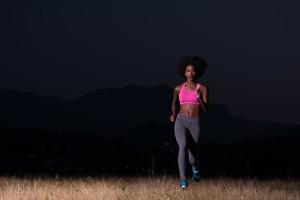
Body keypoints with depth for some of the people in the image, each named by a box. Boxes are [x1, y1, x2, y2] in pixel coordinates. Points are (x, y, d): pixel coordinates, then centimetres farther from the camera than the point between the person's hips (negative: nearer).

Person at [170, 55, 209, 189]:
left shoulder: (202, 89, 3)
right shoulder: (178, 88, 9)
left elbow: (205, 109, -4)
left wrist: (198, 96, -17)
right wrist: (174, 115, 28)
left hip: (195, 124, 0)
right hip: (181, 122, 0)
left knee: (192, 157, 2)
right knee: (183, 146, -29)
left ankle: (195, 168, 43)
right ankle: (183, 180, -33)